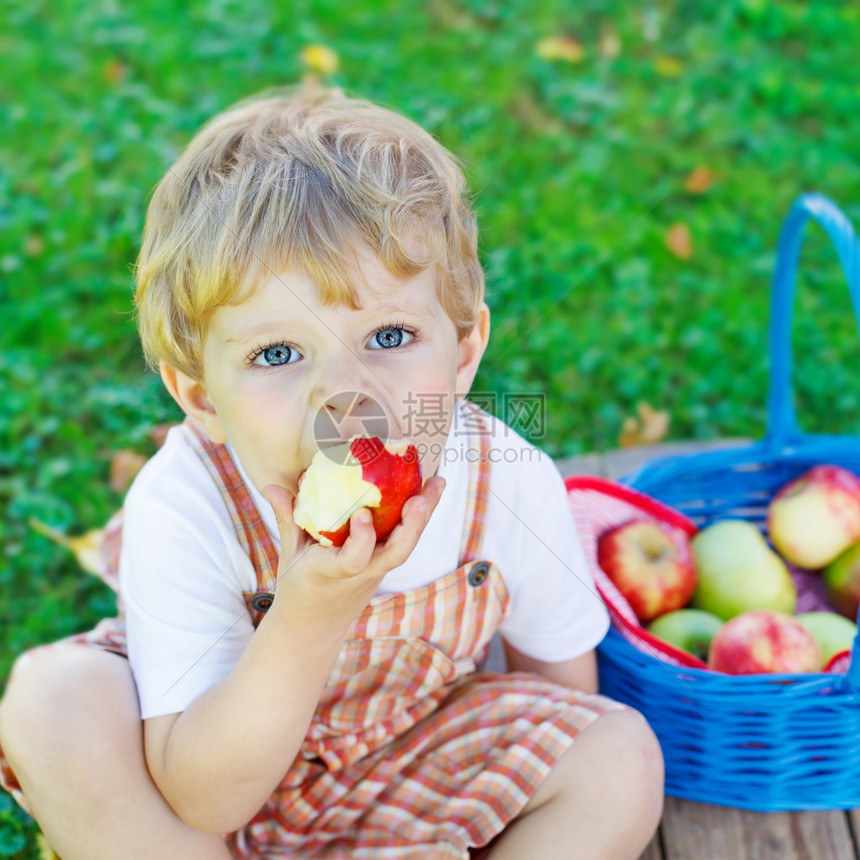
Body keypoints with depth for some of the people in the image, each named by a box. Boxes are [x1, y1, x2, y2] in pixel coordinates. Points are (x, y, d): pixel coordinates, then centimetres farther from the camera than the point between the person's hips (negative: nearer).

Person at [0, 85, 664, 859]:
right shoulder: (181, 508, -32)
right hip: (220, 763, -1)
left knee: (623, 761, -19)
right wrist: (309, 621, -44)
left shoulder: (514, 485, -25)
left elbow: (558, 681, -2)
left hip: (409, 756, 1)